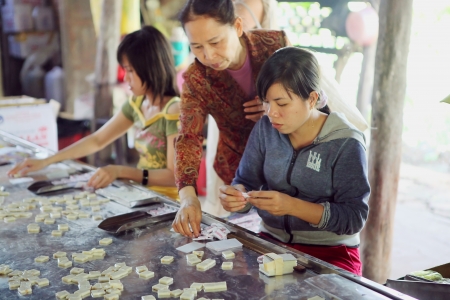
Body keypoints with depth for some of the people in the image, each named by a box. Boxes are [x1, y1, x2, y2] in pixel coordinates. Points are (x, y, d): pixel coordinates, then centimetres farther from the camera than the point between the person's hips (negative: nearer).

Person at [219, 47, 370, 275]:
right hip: (271, 240, 4)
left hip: (330, 253, -4)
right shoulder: (266, 129, 1)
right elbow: (246, 182, 4)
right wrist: (235, 197, -21)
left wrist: (292, 206, -26)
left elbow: (354, 218, -15)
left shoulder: (345, 144, -12)